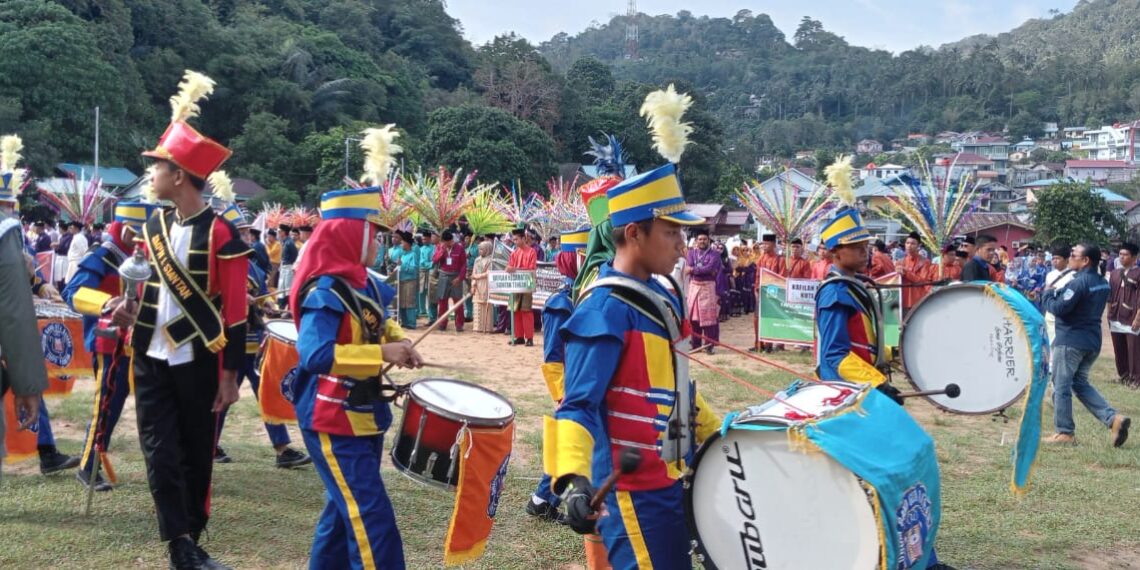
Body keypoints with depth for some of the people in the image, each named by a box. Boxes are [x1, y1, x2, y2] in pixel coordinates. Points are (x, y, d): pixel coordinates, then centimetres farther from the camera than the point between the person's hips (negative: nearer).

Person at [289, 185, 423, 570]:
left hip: (363, 414, 10)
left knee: (347, 507, 20)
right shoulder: (325, 292, -22)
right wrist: (383, 354, -32)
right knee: (371, 516, -9)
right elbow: (314, 354, -34)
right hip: (333, 422, -9)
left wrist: (398, 341, 4)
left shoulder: (365, 284, 6)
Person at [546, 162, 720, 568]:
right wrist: (574, 478, -38)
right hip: (635, 490, -9)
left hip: (671, 479, 9)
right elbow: (579, 405, -25)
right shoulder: (606, 308, -19)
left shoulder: (660, 298, 8)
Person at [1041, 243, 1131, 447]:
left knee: (1061, 386, 1)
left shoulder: (1078, 283, -18)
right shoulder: (1102, 283, 11)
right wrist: (1058, 293, 8)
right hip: (1093, 341, 9)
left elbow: (1058, 308, -22)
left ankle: (1065, 432, 6)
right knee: (1080, 383, 20)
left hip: (1070, 341, -9)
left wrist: (1047, 295, -2)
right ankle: (1113, 418, 6)